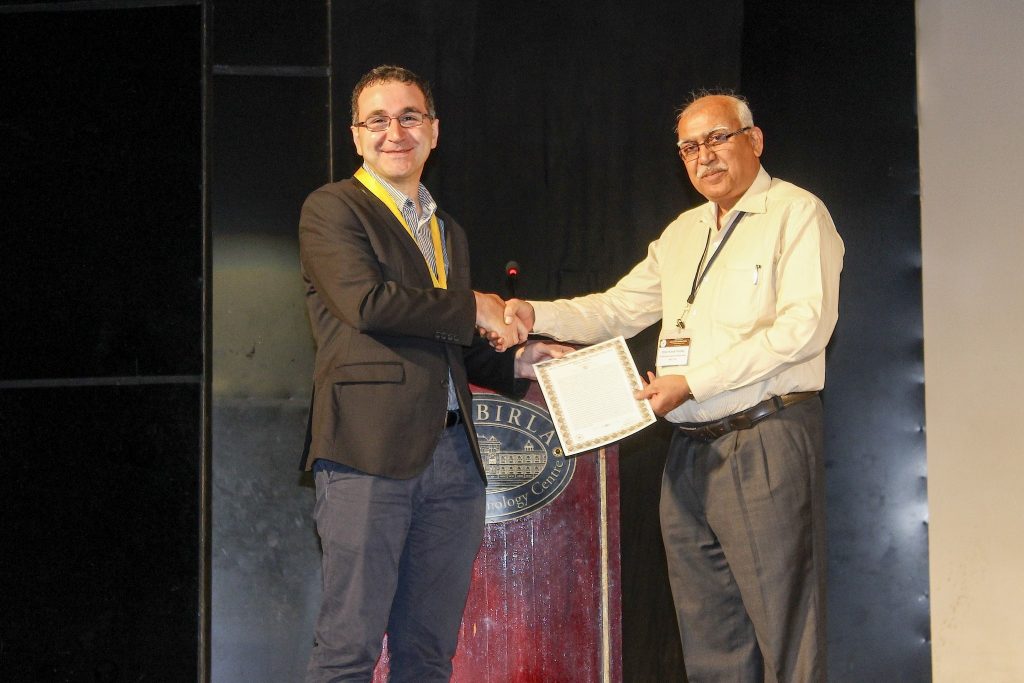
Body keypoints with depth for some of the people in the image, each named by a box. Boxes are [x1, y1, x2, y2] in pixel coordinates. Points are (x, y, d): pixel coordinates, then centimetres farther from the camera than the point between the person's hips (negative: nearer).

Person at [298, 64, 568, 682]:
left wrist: (515, 362, 11)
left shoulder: (449, 231, 24)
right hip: (372, 451, -7)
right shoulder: (332, 209, 2)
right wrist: (474, 308, -5)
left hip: (452, 453, 7)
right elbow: (367, 303, -15)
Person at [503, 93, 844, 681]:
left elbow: (805, 325, -14)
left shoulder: (797, 213, -2)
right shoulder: (682, 233, 21)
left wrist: (694, 381, -15)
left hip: (765, 442, -7)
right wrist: (537, 315, 4)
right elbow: (619, 309, 22)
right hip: (690, 451, 7)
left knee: (784, 630, -6)